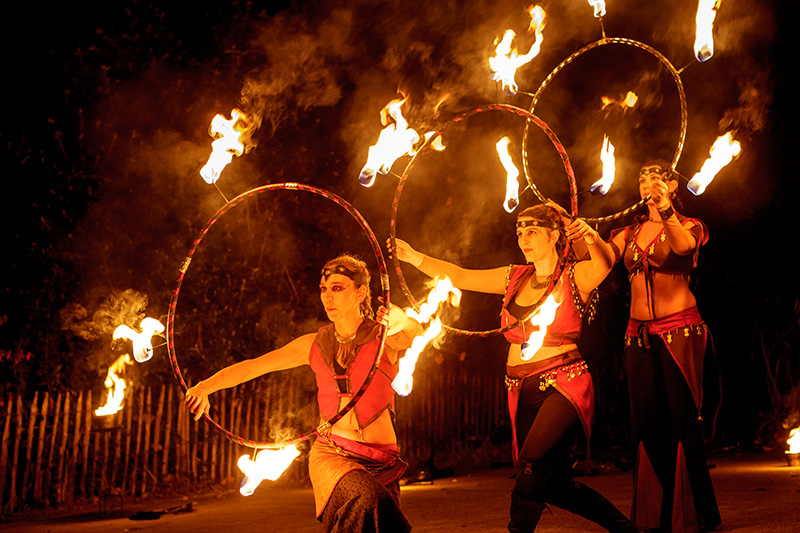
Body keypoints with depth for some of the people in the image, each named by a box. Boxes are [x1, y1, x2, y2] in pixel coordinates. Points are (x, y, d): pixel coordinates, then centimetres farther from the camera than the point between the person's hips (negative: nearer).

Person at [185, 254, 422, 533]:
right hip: (329, 454, 0)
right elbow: (252, 366, 8)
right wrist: (205, 386, -5)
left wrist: (402, 322, -46)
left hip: (379, 463, 0)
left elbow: (414, 332, -23)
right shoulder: (315, 344, 9)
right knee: (367, 498, -29)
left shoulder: (383, 336, -1)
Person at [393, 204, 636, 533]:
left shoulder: (576, 277, -3)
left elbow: (604, 264, -25)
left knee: (532, 462, -27)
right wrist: (415, 258, 2)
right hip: (522, 391, 6)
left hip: (563, 383, -6)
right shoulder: (515, 277, 13)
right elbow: (460, 277, 12)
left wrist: (591, 237, -46)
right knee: (556, 486, 9)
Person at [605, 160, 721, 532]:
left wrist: (665, 212, -39)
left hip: (680, 332, -4)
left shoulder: (688, 226, 3)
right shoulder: (630, 233, 16)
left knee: (682, 421, -7)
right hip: (639, 335, 5)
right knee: (647, 423, 4)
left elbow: (684, 245, -20)